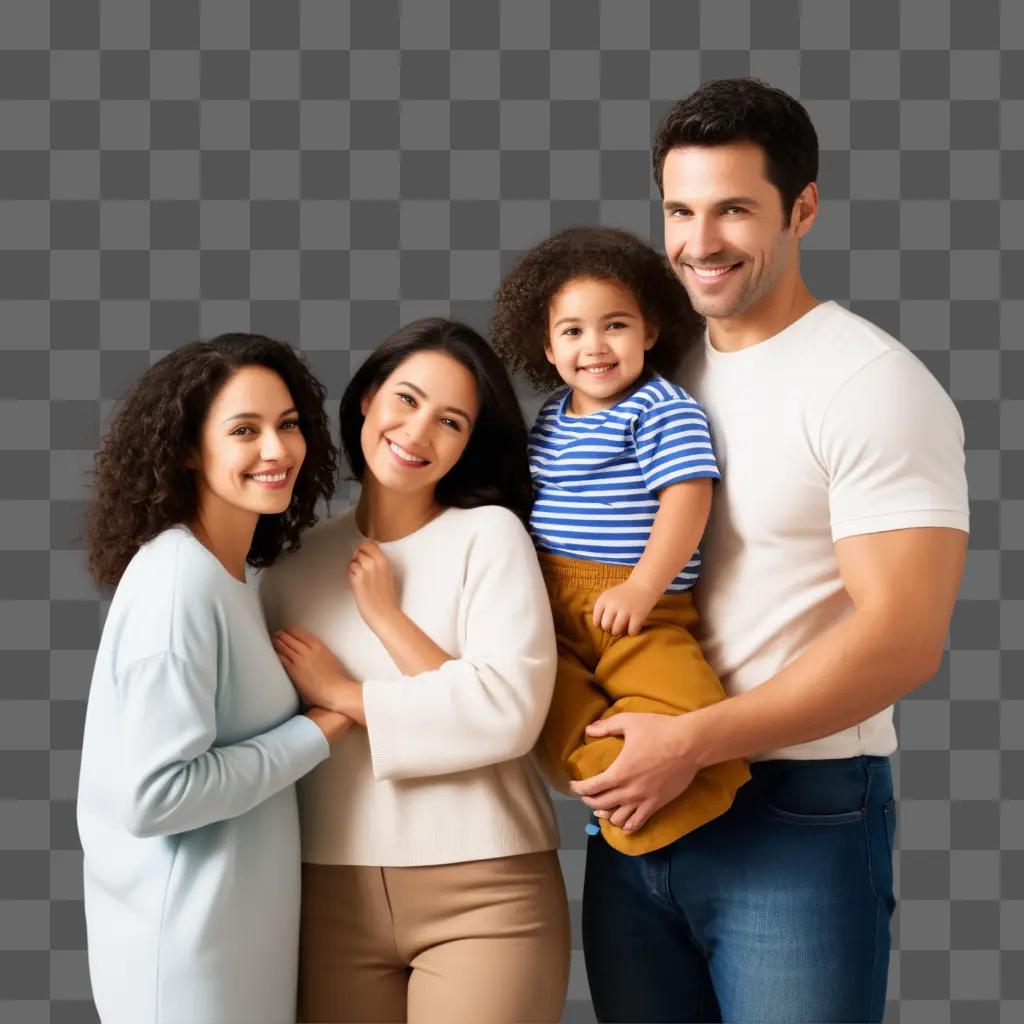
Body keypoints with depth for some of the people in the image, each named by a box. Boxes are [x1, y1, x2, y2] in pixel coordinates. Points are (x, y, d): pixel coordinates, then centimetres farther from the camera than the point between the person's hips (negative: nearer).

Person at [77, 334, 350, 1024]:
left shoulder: (226, 576, 7)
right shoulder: (178, 582, -21)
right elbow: (152, 795, -26)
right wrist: (318, 732, -18)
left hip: (232, 919, 9)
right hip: (184, 938, -9)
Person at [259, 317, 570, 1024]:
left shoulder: (488, 533, -3)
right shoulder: (296, 561, 8)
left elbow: (508, 712, -15)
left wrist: (349, 682, -9)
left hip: (482, 889, -3)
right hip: (331, 892, 3)